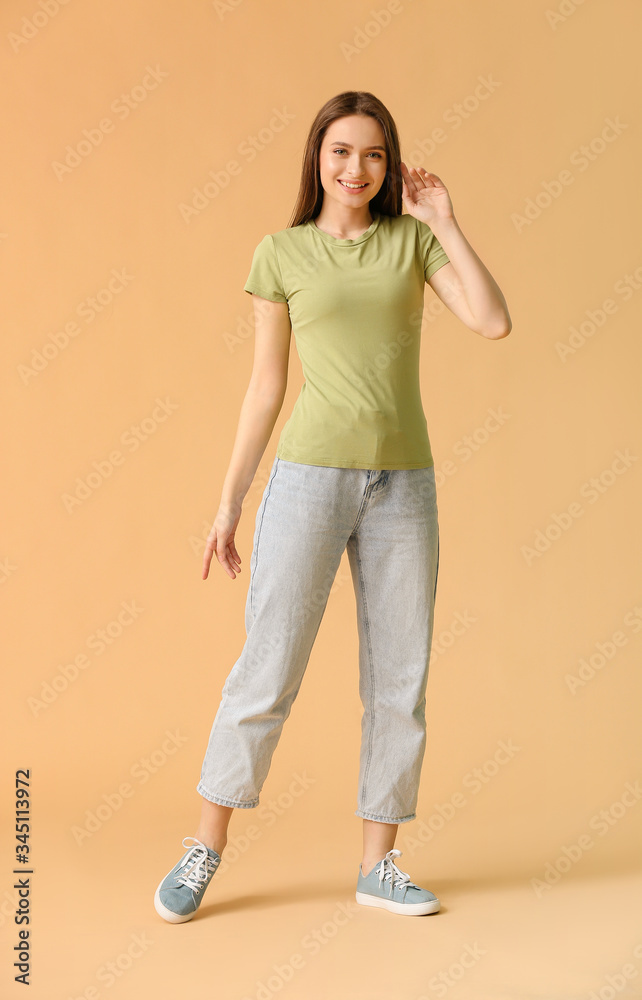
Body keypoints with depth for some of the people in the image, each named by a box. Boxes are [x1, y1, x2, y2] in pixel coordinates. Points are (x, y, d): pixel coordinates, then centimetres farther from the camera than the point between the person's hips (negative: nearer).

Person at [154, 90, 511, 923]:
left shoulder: (414, 238, 9)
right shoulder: (282, 253, 5)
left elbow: (495, 323, -5)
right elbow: (266, 387, 5)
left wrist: (445, 220, -4)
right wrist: (229, 501, 3)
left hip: (403, 482, 3)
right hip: (311, 474, -2)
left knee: (400, 679, 4)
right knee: (269, 666, -2)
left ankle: (379, 864, 17)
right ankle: (204, 851, 14)